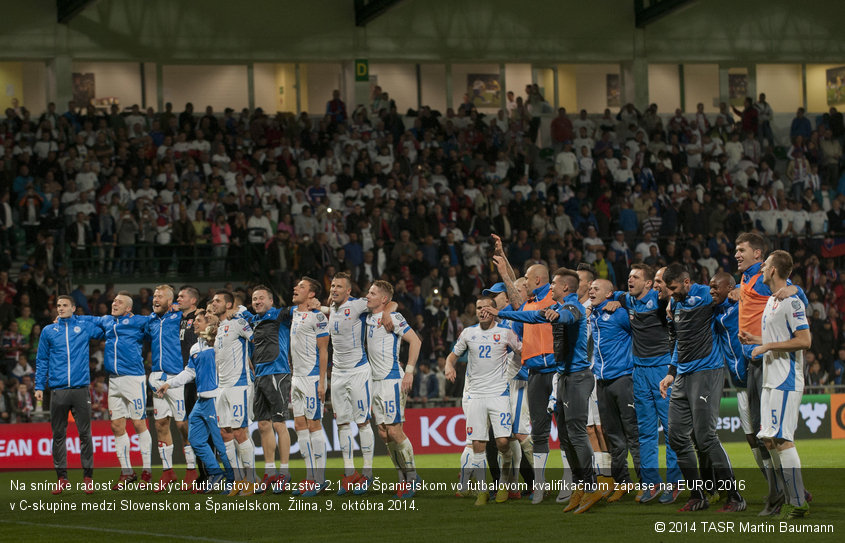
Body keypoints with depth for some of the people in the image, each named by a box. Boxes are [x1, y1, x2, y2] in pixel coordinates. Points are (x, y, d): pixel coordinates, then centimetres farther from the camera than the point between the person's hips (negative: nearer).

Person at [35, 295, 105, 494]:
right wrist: (39, 386, 7)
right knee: (58, 435, 3)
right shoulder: (48, 331, 11)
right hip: (58, 390, 1)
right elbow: (42, 361, 13)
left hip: (80, 388, -1)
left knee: (85, 433, -2)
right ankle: (62, 478, 9)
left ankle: (88, 477, 3)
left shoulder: (85, 327, 8)